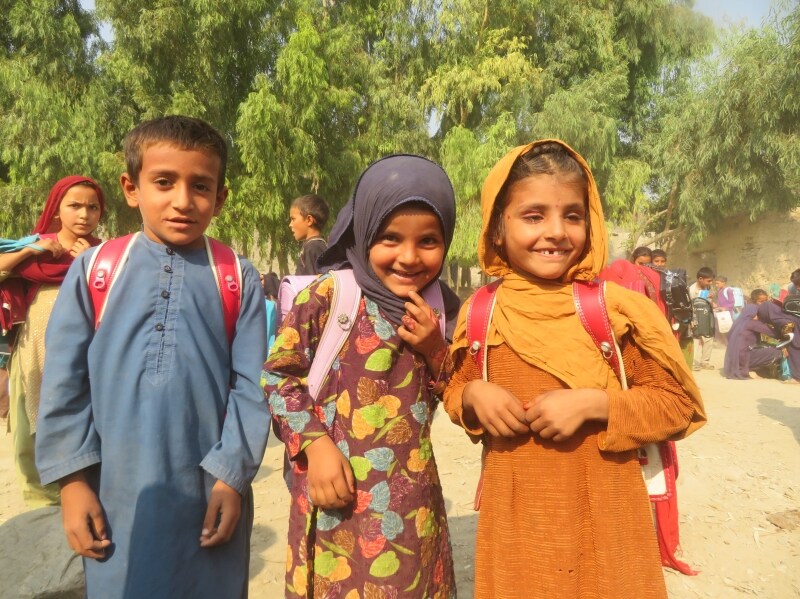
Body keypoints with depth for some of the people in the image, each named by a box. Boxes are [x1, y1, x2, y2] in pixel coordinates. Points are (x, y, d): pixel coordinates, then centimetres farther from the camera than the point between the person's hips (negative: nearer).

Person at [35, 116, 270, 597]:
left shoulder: (240, 280, -3)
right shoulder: (92, 271, 0)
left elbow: (251, 388, -4)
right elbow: (64, 384, 1)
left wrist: (230, 477, -7)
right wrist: (73, 481, -1)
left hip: (209, 494, 0)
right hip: (117, 497, 1)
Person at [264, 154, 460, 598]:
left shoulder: (441, 308, 0)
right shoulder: (329, 295, -13)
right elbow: (278, 373, -8)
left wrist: (436, 352, -11)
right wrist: (314, 443, -18)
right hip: (340, 493, -3)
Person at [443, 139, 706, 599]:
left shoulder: (619, 307, -10)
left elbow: (680, 404, -5)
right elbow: (454, 389, 11)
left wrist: (592, 404, -19)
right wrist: (473, 395, -12)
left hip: (603, 517, -1)